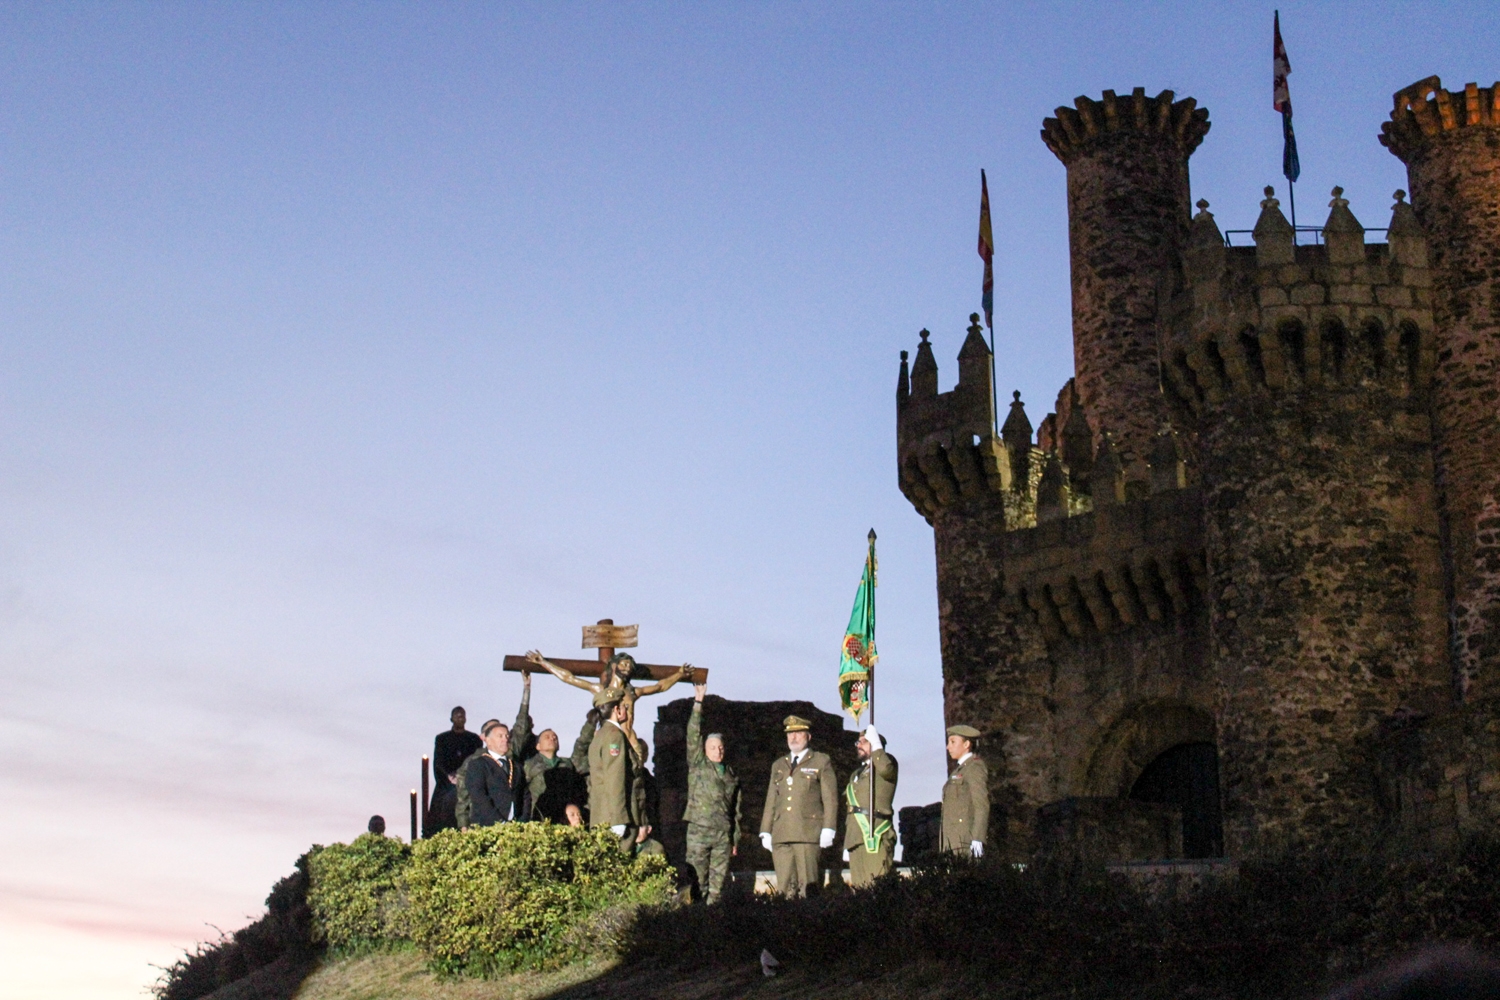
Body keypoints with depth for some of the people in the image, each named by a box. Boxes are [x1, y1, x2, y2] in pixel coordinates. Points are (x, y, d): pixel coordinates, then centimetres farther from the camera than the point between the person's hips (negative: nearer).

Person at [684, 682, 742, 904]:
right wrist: (698, 702, -10)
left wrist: (735, 838, 13)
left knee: (719, 881, 1)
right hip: (699, 830, -3)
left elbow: (736, 808, 17)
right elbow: (693, 734, -3)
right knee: (698, 880, -6)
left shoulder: (731, 774, 16)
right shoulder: (698, 765, 7)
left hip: (724, 833, 3)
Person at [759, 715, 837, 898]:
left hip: (809, 834, -4)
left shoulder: (821, 762, 10)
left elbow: (830, 798, 2)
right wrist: (765, 831, 14)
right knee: (784, 886, -3)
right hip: (781, 835, 4)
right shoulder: (778, 765, 24)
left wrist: (828, 830, -7)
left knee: (808, 886, -11)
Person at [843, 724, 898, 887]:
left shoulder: (887, 762, 6)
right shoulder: (856, 774, 27)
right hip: (856, 839, 8)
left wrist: (875, 744, -12)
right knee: (860, 887, 2)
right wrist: (847, 844, 21)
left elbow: (885, 768, -22)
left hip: (876, 836, -8)